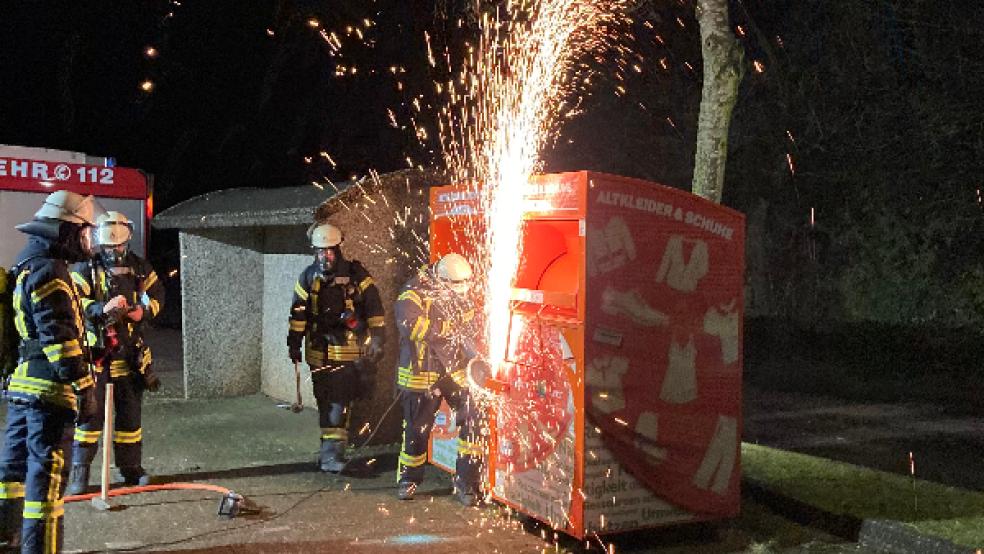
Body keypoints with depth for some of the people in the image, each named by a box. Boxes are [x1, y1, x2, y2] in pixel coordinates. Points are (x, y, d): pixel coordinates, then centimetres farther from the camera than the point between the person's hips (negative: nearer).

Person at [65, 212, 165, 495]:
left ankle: (131, 468, 24)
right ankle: (79, 471, 7)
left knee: (130, 412, 12)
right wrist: (102, 308, -35)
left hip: (129, 354, 4)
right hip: (95, 353, -4)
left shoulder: (140, 267, 5)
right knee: (90, 412, -4)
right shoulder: (86, 269, -6)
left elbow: (157, 294, 12)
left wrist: (144, 310, -9)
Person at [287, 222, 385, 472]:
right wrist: (294, 343, 11)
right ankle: (331, 449, 24)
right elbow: (298, 312, 13)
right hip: (319, 350, 4)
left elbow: (374, 307, 0)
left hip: (348, 350, -4)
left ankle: (332, 451, -12)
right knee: (324, 400, 9)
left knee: (340, 401, -12)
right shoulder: (309, 276, 7)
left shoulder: (356, 274, -3)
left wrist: (377, 338, -4)